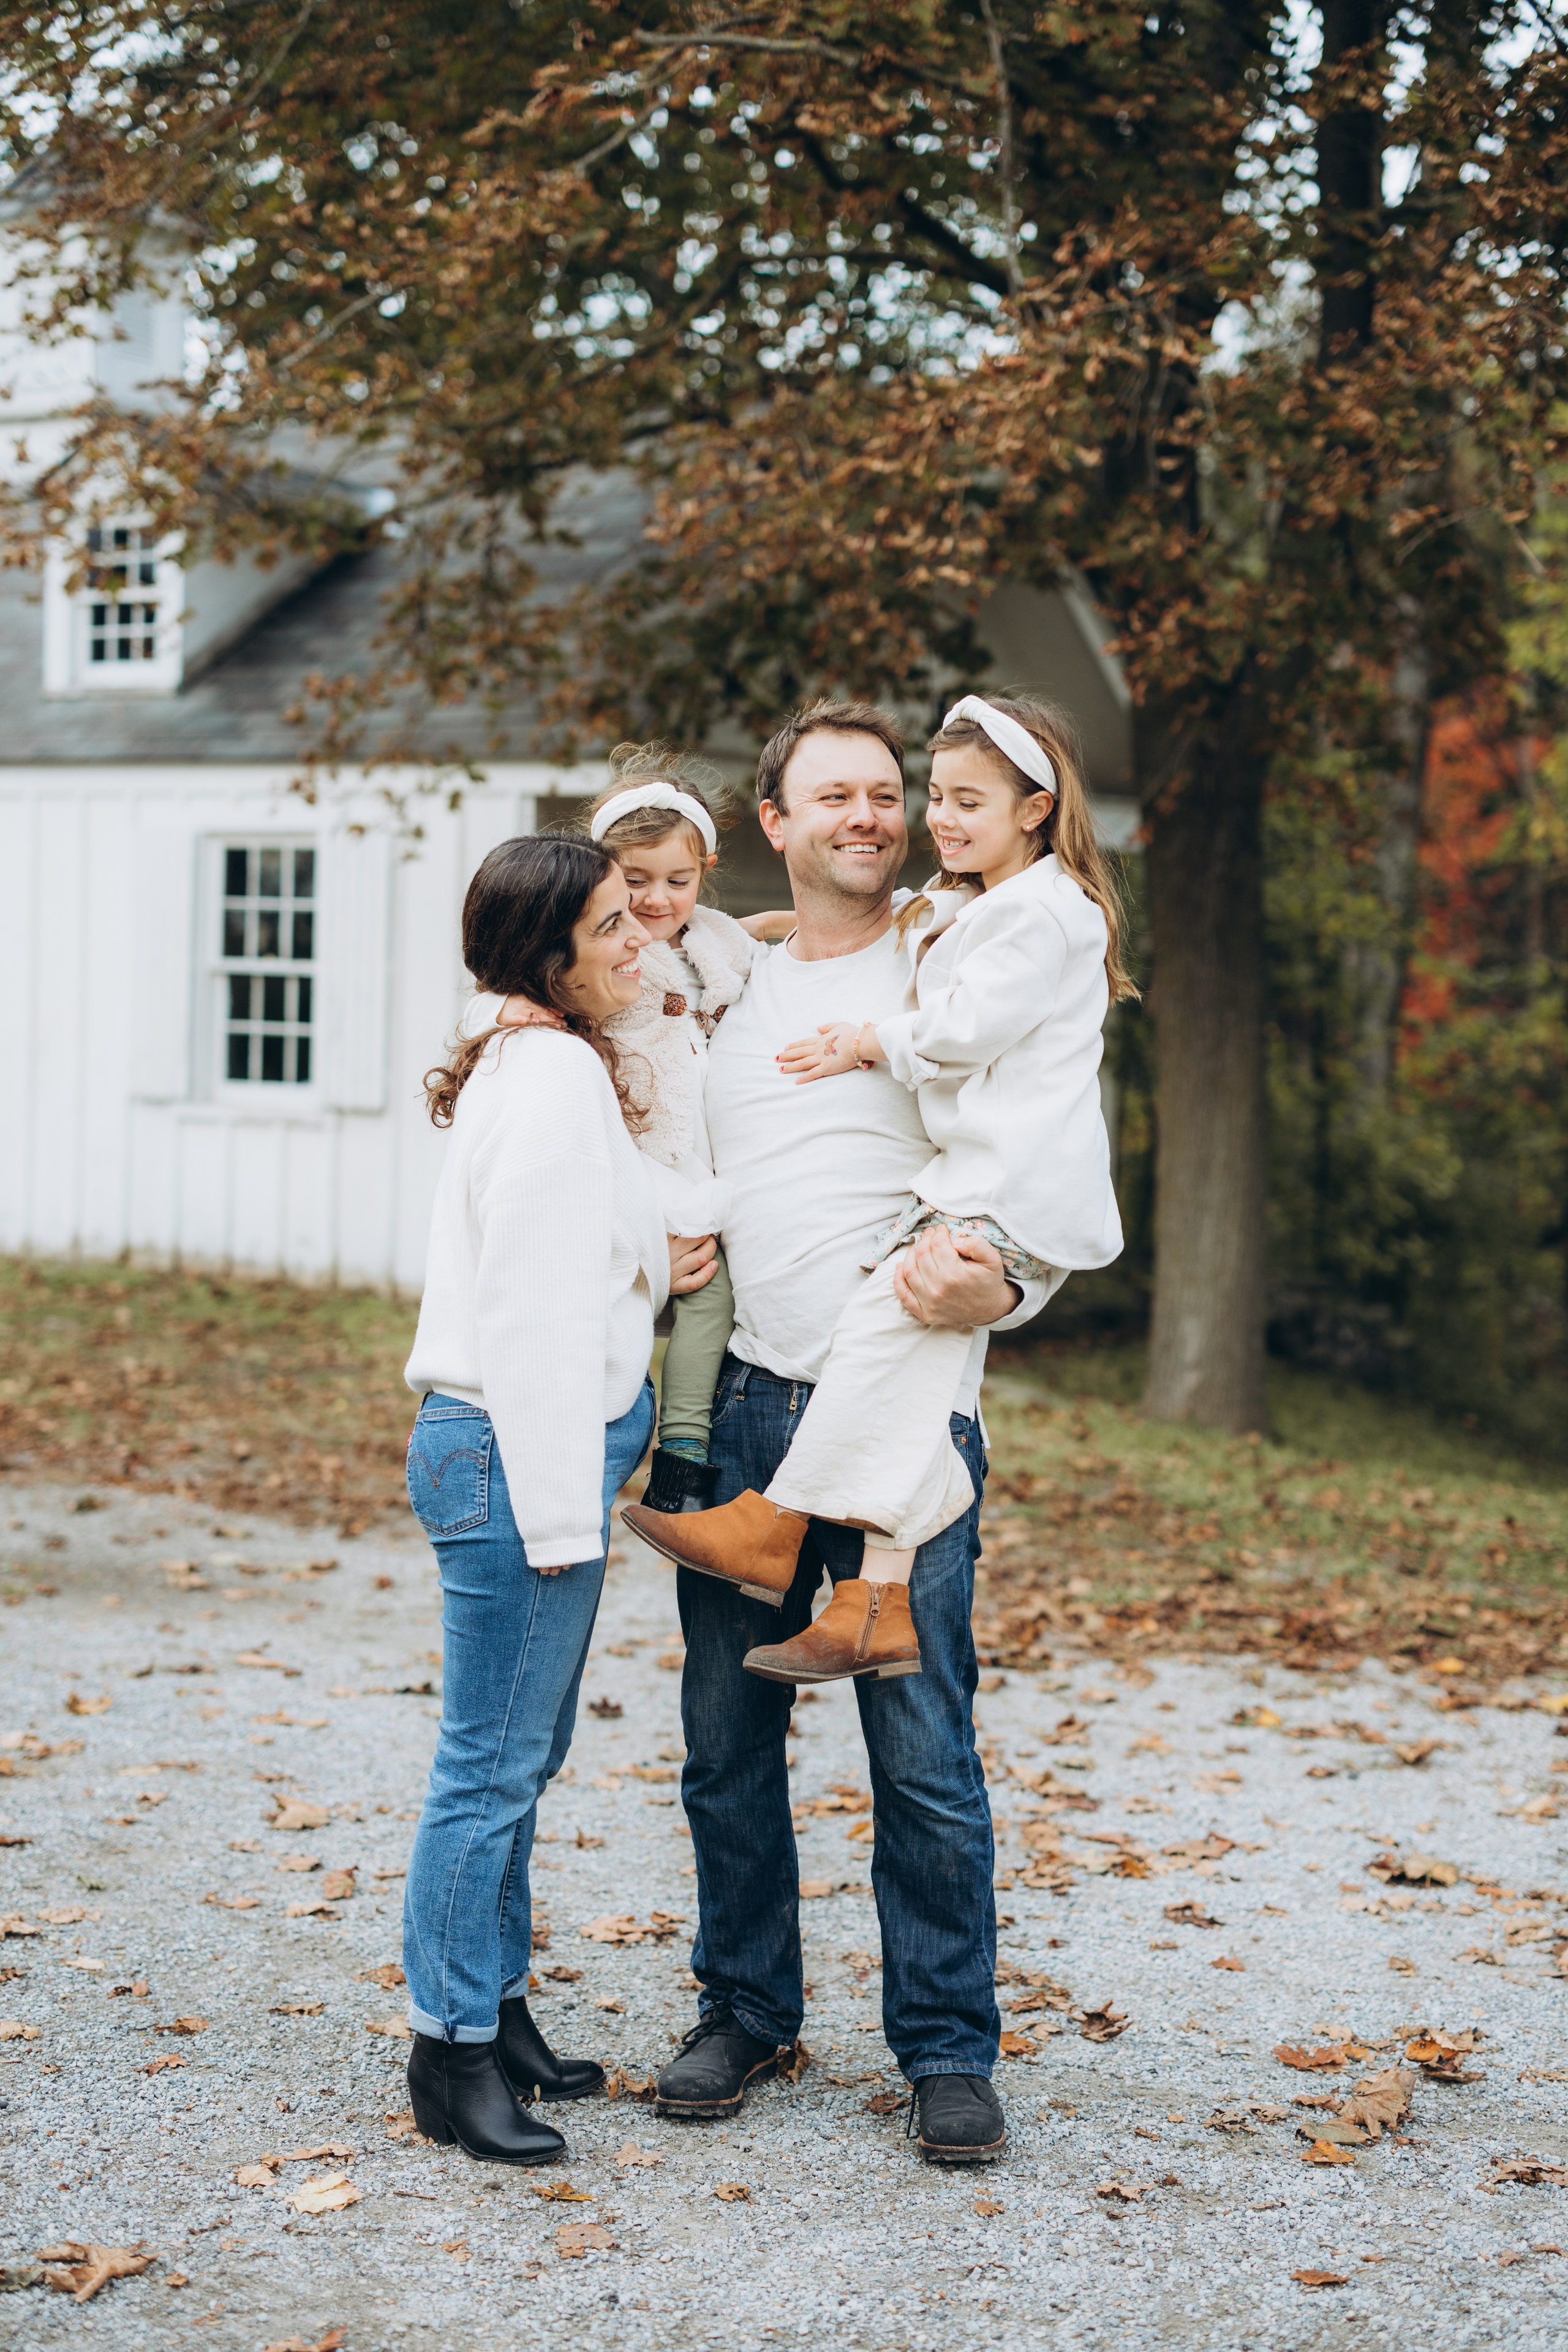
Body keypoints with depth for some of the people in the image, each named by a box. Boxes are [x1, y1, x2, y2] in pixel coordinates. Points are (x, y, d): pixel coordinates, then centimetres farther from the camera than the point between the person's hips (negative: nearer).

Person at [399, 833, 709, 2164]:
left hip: (553, 1443, 10)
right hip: (513, 1453, -10)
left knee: (522, 1755, 16)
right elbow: (532, 1315, -21)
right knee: (495, 1763, -2)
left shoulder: (561, 1067, 14)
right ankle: (454, 2053, 8)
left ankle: (495, 2012, 27)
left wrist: (653, 1271, 9)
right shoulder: (551, 1080, -17)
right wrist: (561, 1515, -20)